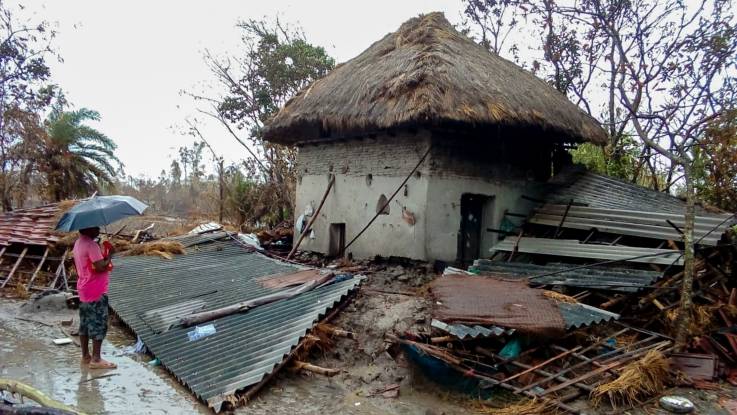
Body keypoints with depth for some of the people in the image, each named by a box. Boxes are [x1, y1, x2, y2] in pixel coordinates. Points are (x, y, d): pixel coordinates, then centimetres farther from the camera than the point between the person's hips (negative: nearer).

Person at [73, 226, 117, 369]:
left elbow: (77, 266, 18)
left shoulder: (78, 243, 10)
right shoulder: (91, 245, -21)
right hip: (97, 292, -10)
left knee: (85, 324, 15)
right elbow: (101, 267, -26)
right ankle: (96, 359, 4)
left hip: (84, 290, 10)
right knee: (99, 325, -1)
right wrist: (109, 255, -12)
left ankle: (85, 356, 24)